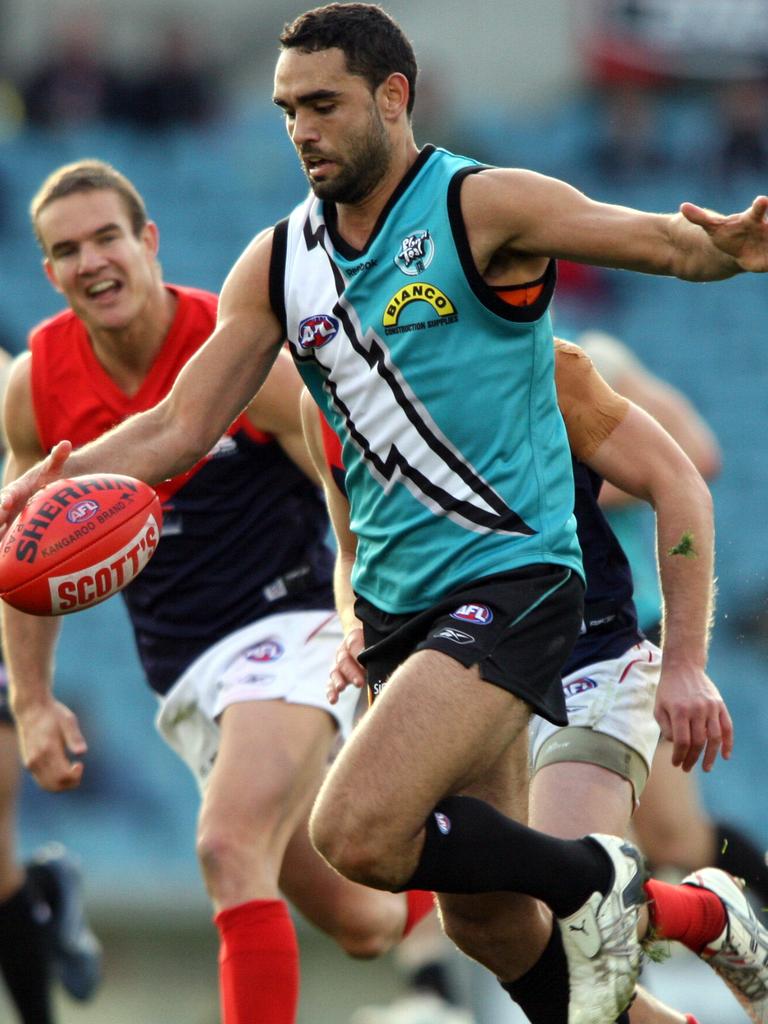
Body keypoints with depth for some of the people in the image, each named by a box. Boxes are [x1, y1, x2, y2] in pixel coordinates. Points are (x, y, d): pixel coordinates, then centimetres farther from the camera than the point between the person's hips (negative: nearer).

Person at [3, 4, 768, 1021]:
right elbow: (179, 429, 9)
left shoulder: (482, 206, -9)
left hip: (508, 577, -7)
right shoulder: (278, 263, 9)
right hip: (396, 597, 7)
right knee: (486, 918, 9)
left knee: (355, 833, -24)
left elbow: (665, 241, -17)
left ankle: (597, 878, -3)